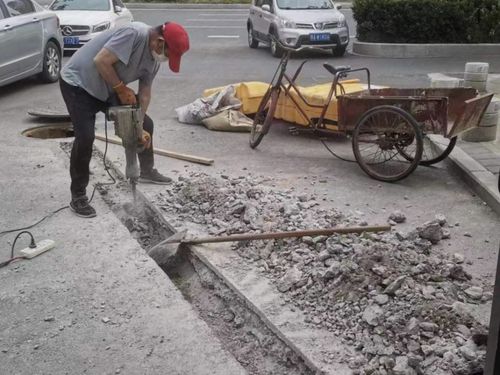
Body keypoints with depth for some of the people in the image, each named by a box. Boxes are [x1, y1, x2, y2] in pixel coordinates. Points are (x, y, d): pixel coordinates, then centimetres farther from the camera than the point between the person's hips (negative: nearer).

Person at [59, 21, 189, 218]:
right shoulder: (134, 33, -30)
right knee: (85, 137, -22)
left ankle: (147, 171, 32)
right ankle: (78, 197, -10)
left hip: (107, 90, 9)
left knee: (146, 124, 11)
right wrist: (122, 89, -22)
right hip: (77, 83, -9)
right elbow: (101, 61, -33)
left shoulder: (154, 59, -2)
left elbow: (144, 94, 1)